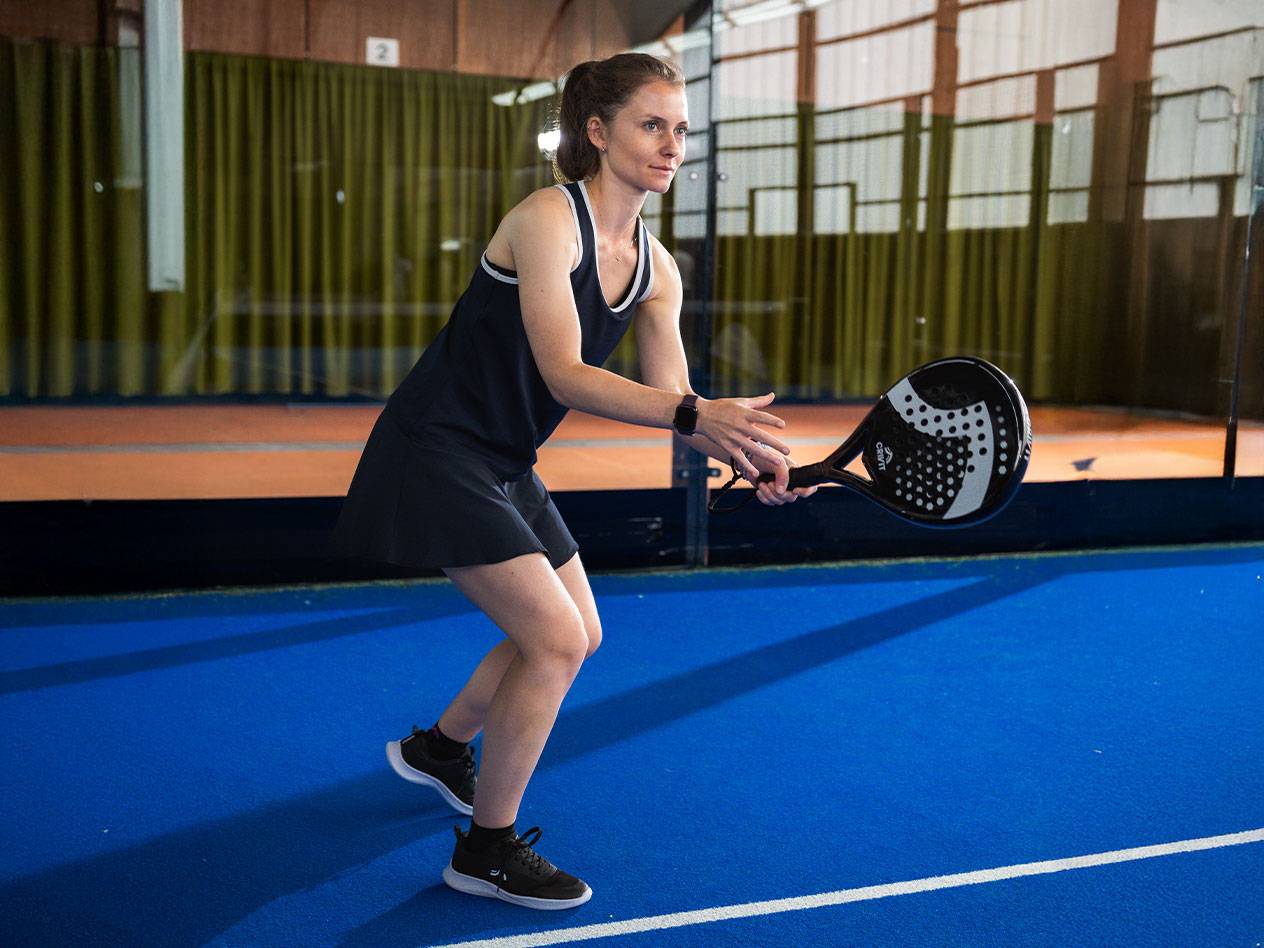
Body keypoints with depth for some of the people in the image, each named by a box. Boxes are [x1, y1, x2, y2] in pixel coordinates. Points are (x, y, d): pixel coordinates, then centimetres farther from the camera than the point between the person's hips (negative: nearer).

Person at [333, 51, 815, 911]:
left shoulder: (655, 268, 2)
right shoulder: (547, 219, -21)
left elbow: (672, 403, -4)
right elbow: (563, 375, -31)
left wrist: (752, 457, -22)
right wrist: (694, 414, -41)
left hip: (504, 467, 9)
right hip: (435, 454, -9)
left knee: (576, 634, 16)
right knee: (557, 640, -13)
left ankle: (439, 748, 41)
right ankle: (488, 851, 6)